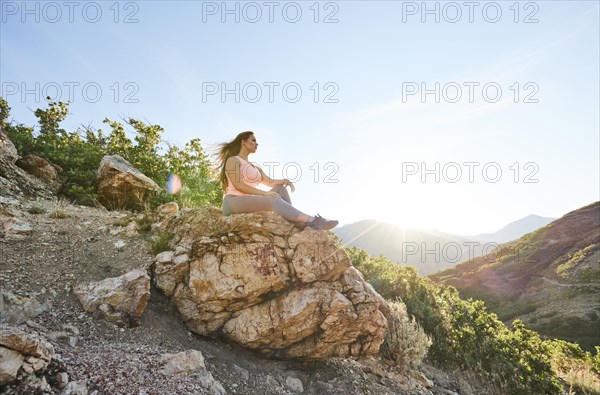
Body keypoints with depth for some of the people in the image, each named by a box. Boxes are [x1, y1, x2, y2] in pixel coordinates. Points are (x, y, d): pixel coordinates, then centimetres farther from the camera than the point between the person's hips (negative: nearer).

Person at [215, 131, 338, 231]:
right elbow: (238, 185, -13)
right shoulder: (233, 160, 2)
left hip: (251, 203, 8)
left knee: (280, 188, -8)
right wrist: (264, 193, -20)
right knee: (273, 200, -29)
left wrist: (284, 181, -11)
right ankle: (311, 221, -40)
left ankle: (296, 222, -30)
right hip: (233, 202, -8)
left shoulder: (255, 167, 27)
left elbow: (269, 182, 11)